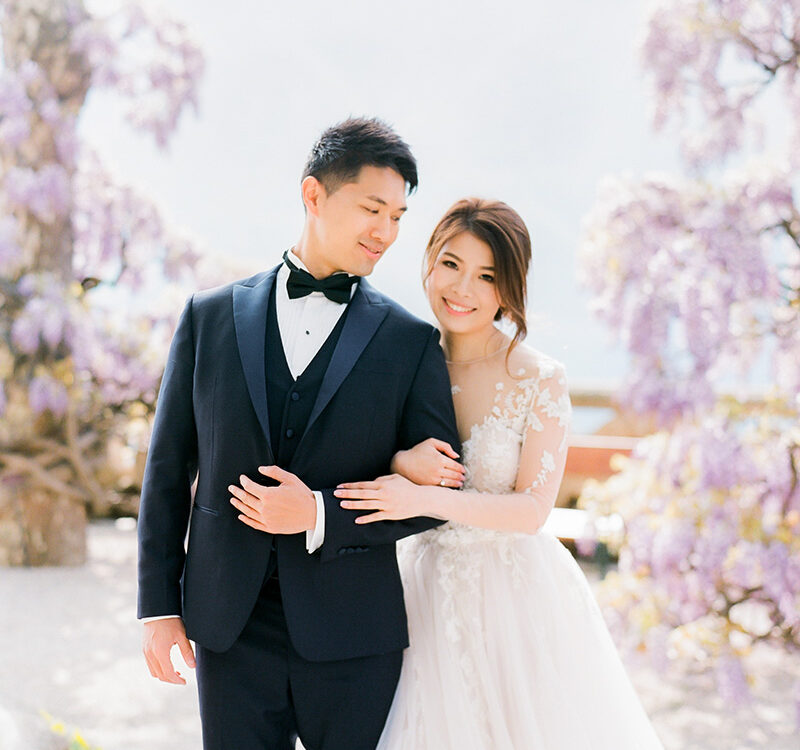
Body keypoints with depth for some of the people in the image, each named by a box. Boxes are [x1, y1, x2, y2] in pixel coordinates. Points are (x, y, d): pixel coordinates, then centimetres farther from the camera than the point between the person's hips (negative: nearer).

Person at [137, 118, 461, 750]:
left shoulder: (413, 342, 1)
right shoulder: (211, 317, 4)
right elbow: (169, 467, 7)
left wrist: (321, 516, -13)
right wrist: (159, 604, 4)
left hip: (350, 635, -1)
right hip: (231, 629, 1)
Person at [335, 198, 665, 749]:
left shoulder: (540, 380, -12)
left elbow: (532, 508, -14)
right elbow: (372, 480, 6)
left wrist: (425, 498, -25)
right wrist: (401, 465, -17)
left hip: (518, 594, -3)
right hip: (431, 593, 3)